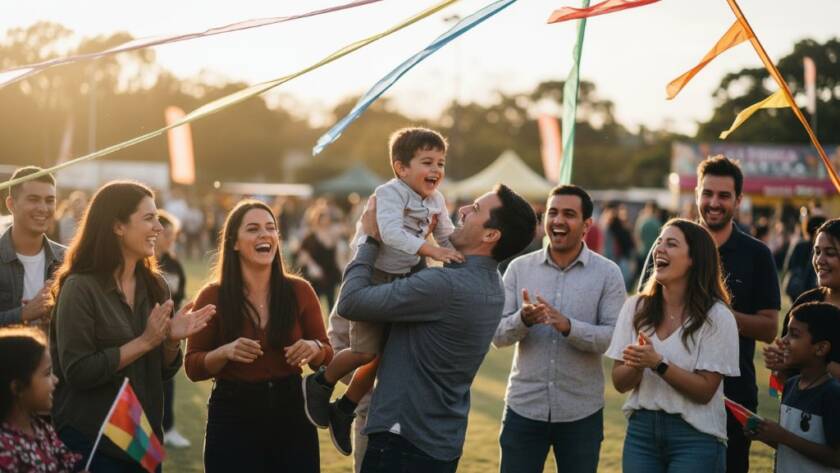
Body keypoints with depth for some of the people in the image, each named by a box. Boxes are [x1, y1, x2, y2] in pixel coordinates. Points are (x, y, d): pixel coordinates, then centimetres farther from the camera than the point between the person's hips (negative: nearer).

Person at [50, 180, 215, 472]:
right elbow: (77, 372, -19)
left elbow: (163, 372, 11)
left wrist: (172, 339, -9)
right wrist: (144, 342, -19)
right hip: (90, 440, -6)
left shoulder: (154, 286, 5)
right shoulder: (80, 288, -13)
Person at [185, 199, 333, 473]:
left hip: (291, 415, 2)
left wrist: (314, 349, -15)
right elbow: (193, 367, -1)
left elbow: (327, 356, 6)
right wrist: (224, 353, -20)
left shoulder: (299, 291, 1)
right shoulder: (213, 296, -4)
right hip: (233, 420, -2)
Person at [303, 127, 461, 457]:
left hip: (405, 280, 8)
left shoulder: (436, 200, 4)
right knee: (367, 351, -13)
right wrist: (430, 250, -41)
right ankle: (320, 384, 15)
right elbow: (392, 233, -35)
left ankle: (344, 411, 30)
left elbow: (447, 238, 7)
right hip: (374, 277, -8)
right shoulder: (390, 193, -20)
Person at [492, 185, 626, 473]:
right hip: (524, 407, 1)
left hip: (581, 413, -1)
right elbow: (497, 336, -2)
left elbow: (616, 336, -11)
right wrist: (523, 319, -23)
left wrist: (568, 326, -26)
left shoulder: (608, 273, -2)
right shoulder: (519, 268, 2)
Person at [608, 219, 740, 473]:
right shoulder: (635, 307, 2)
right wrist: (637, 365, -18)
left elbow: (704, 391, -12)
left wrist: (658, 363, -23)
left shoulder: (717, 317, -8)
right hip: (641, 430, 3)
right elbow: (620, 382, 3)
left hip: (695, 436, -3)